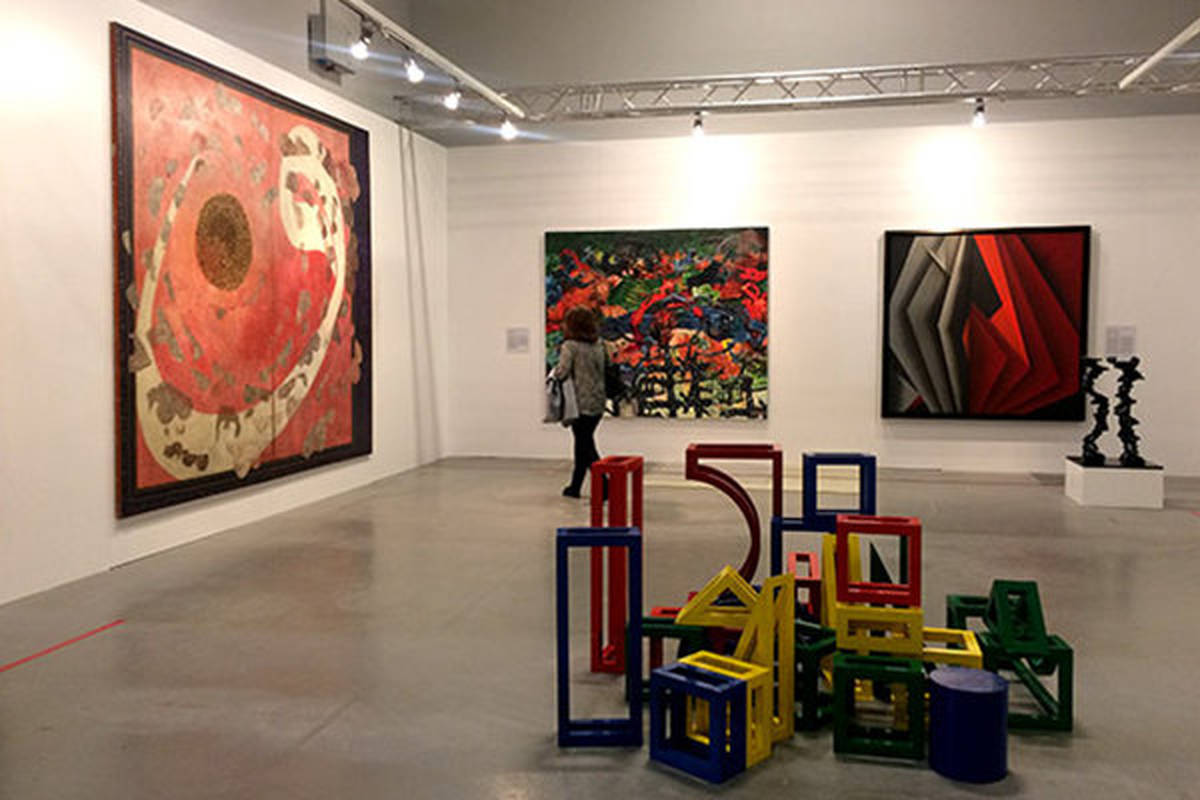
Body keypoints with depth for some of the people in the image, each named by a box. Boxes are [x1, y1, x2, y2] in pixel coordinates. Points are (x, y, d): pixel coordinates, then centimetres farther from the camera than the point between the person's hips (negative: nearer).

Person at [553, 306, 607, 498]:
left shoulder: (570, 346, -13)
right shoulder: (598, 345, 7)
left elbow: (562, 372, -19)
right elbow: (602, 370, 9)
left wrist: (554, 372, 1)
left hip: (581, 403, -7)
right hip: (598, 403, 7)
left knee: (586, 446, 0)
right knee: (584, 443, 17)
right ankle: (575, 486, 26)